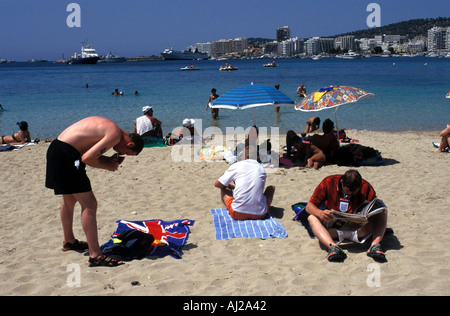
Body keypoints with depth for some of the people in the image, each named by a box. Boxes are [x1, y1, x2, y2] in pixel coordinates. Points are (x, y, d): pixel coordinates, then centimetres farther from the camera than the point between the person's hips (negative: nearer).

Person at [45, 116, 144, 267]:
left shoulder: (107, 126, 17)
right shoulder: (116, 134, -13)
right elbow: (87, 158, -21)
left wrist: (108, 160, 6)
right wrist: (108, 166, -4)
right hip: (66, 155, -11)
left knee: (70, 200, 26)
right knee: (89, 204, -9)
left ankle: (69, 241, 44)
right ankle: (95, 255, -9)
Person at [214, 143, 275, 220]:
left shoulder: (236, 166, 3)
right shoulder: (261, 168, 12)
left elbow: (217, 184, 11)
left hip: (238, 214, -1)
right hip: (259, 214, 2)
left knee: (224, 188, 24)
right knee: (271, 187, 28)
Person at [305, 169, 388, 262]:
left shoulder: (365, 187, -5)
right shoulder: (328, 182, -8)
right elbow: (309, 206, -9)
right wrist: (320, 213, -32)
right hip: (333, 229, -1)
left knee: (383, 211, -17)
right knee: (312, 218, -27)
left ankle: (374, 245, -36)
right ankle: (333, 246, -49)